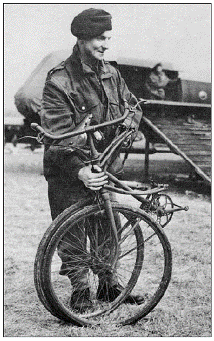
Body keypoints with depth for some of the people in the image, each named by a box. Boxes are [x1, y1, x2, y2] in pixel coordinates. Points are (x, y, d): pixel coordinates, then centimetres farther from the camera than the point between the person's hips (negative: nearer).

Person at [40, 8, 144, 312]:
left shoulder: (110, 73, 6)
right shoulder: (59, 81, -15)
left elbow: (132, 104, 19)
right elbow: (57, 137, -21)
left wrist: (129, 122, -5)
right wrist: (80, 170, -32)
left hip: (104, 167, 6)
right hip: (69, 173, -6)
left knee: (109, 228, 13)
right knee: (73, 234, 3)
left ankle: (109, 284, 30)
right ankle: (80, 289, 22)